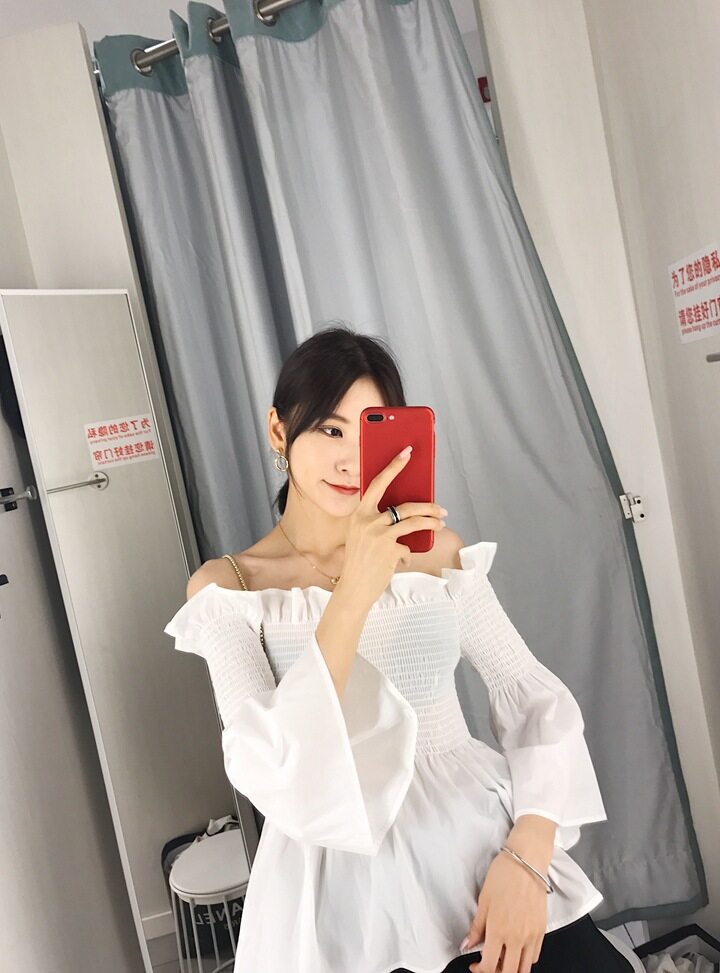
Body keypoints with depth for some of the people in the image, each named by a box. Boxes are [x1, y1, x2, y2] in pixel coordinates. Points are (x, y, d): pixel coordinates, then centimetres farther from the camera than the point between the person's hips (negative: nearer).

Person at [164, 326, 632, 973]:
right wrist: (354, 593, -24)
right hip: (347, 877, -1)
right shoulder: (226, 586, -2)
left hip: (480, 836, 2)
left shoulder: (437, 549, 6)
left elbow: (537, 697, 1)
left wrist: (527, 854, -13)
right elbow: (266, 771, -15)